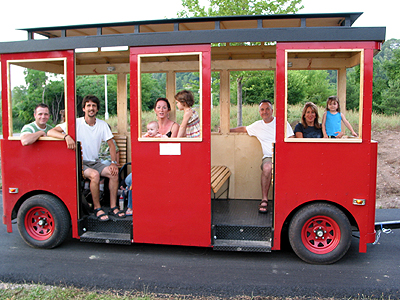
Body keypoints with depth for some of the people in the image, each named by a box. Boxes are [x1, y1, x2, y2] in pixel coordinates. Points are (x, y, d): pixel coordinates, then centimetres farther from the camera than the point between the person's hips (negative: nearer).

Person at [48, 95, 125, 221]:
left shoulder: (103, 125, 4)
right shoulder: (76, 123, -8)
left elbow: (111, 144, 7)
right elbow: (51, 132, -15)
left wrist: (113, 162, -7)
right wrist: (66, 136, -35)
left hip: (95, 162, 4)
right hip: (79, 163, -4)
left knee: (114, 172, -20)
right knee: (95, 174, -32)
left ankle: (113, 207, -10)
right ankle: (97, 208, -16)